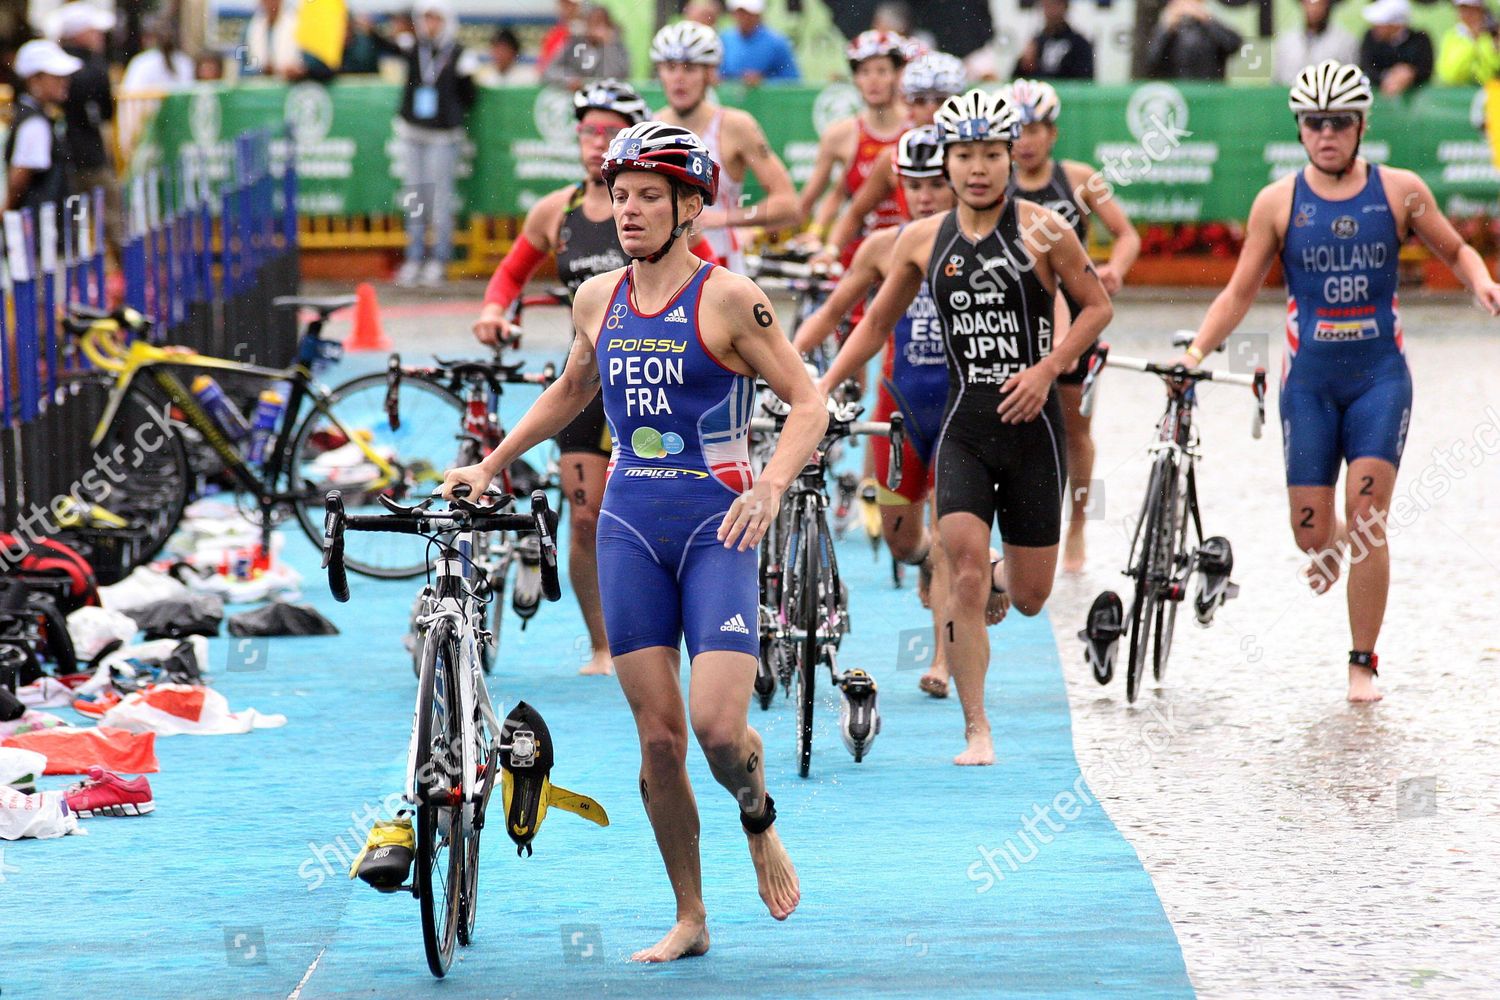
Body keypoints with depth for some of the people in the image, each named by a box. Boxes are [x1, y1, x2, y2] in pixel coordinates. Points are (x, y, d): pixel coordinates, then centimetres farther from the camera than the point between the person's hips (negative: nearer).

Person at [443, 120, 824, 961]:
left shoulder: (730, 300, -7)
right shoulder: (598, 301, 9)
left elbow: (809, 403, -8)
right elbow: (571, 392, 28)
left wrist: (771, 484, -23)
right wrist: (490, 465, 24)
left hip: (715, 525, -4)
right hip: (631, 524, 4)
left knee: (719, 728, -15)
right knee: (658, 735, 1)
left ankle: (759, 822, 20)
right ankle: (690, 918, 12)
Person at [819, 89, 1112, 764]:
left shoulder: (1042, 229, -3)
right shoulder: (923, 240, 5)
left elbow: (1097, 306, 2)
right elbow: (877, 322, 17)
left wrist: (1047, 368, -11)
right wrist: (820, 389, 10)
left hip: (1031, 426, -1)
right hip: (964, 427, 1)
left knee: (1029, 597, 5)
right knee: (965, 570, -17)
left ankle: (1003, 577, 44)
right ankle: (976, 731, -10)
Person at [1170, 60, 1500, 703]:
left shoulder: (1398, 190, 0)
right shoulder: (1278, 203, 1)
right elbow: (1239, 293, 5)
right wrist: (1197, 349, -8)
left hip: (1380, 376, -1)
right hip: (1309, 379, 1)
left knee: (1366, 523, -13)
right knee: (1312, 536, 1)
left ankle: (1363, 664, -1)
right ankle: (1335, 546, 41)